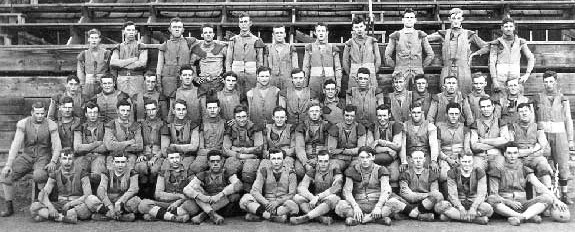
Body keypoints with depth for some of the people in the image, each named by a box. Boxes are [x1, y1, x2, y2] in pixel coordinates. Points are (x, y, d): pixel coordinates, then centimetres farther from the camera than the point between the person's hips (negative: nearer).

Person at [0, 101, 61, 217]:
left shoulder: (51, 125, -8)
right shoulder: (23, 124, -4)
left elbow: (57, 146, -9)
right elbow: (15, 145, -8)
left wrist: (53, 162, -25)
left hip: (43, 158, -3)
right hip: (27, 156, 3)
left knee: (39, 175, -34)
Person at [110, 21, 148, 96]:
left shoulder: (141, 47, 7)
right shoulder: (118, 47, 14)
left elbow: (142, 64, -9)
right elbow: (112, 63, -3)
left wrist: (121, 64, -4)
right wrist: (132, 60, -9)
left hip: (137, 80, -2)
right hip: (121, 80, 2)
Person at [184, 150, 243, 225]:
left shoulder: (227, 174, 0)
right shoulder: (203, 175, 5)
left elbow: (239, 185, -23)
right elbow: (186, 190, -9)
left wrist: (219, 195, -33)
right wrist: (203, 197, -27)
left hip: (224, 209, -2)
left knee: (235, 194, -27)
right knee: (195, 187, -13)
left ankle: (203, 215, -26)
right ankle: (213, 215, -32)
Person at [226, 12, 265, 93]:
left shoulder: (257, 41, 6)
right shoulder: (233, 40, 9)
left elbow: (260, 63, 6)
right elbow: (228, 61, 8)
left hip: (251, 76, -1)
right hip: (236, 76, 1)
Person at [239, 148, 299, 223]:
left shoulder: (290, 173, 3)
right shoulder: (263, 171, 6)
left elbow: (291, 194, -6)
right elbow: (255, 191, -5)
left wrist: (277, 202, -23)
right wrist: (266, 203, -23)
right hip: (266, 204, 1)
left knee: (292, 206, -36)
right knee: (245, 199, -23)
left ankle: (258, 215, -26)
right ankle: (275, 216, -29)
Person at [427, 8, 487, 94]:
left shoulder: (469, 34, 8)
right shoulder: (444, 34, 9)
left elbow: (486, 47, 13)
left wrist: (473, 54, 3)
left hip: (463, 72, 0)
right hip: (447, 72, 1)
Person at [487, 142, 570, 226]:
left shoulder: (525, 170, 12)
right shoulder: (497, 171, 3)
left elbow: (540, 186, 2)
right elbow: (493, 194, -3)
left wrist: (555, 199, -14)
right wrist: (509, 202, -20)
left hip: (522, 205, 3)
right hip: (505, 208, -3)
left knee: (548, 198, -19)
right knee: (491, 200, -35)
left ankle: (521, 217, -40)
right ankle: (530, 217, -36)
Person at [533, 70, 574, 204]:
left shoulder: (563, 99, 9)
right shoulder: (538, 98, 6)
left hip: (559, 135, 1)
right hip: (543, 134, -1)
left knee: (563, 166, 0)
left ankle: (564, 195, 9)